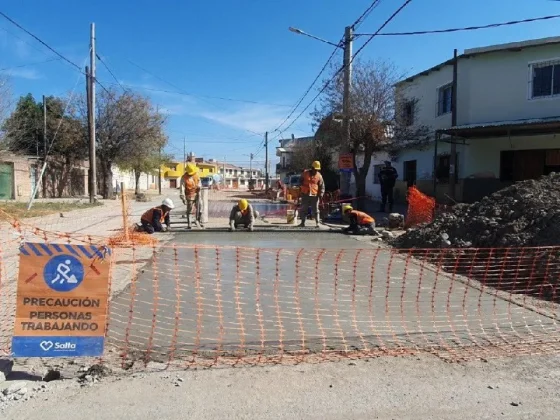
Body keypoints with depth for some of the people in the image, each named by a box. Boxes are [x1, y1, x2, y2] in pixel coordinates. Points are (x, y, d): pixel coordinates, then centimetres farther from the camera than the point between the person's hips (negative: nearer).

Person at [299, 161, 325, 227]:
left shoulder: (319, 176, 0)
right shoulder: (305, 173, 2)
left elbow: (322, 186, 4)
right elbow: (301, 181, 18)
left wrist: (320, 194, -5)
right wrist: (300, 188, 17)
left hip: (315, 195, -1)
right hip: (305, 194, 1)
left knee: (315, 209, 0)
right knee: (304, 209, 6)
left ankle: (317, 223, 6)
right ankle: (303, 222, 14)